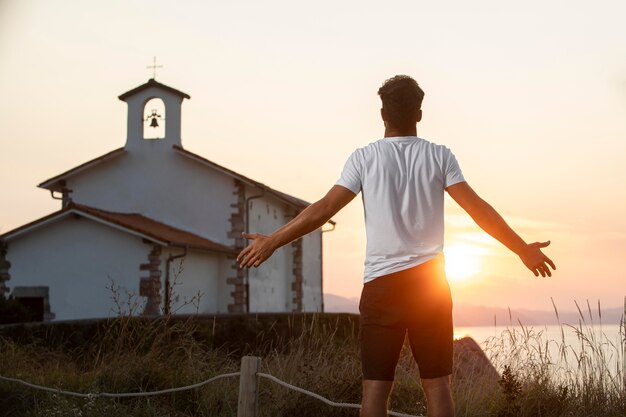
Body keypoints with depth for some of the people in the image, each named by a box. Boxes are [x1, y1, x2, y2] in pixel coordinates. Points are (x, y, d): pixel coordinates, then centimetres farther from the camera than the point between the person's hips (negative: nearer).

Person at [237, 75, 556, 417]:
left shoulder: (365, 157, -1)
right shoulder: (439, 157, 2)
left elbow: (324, 209, -4)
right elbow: (477, 209, -2)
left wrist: (272, 242, 4)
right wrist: (523, 249, 7)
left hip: (381, 282, -1)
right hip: (430, 281, 1)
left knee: (375, 385, 3)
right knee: (437, 384, 7)